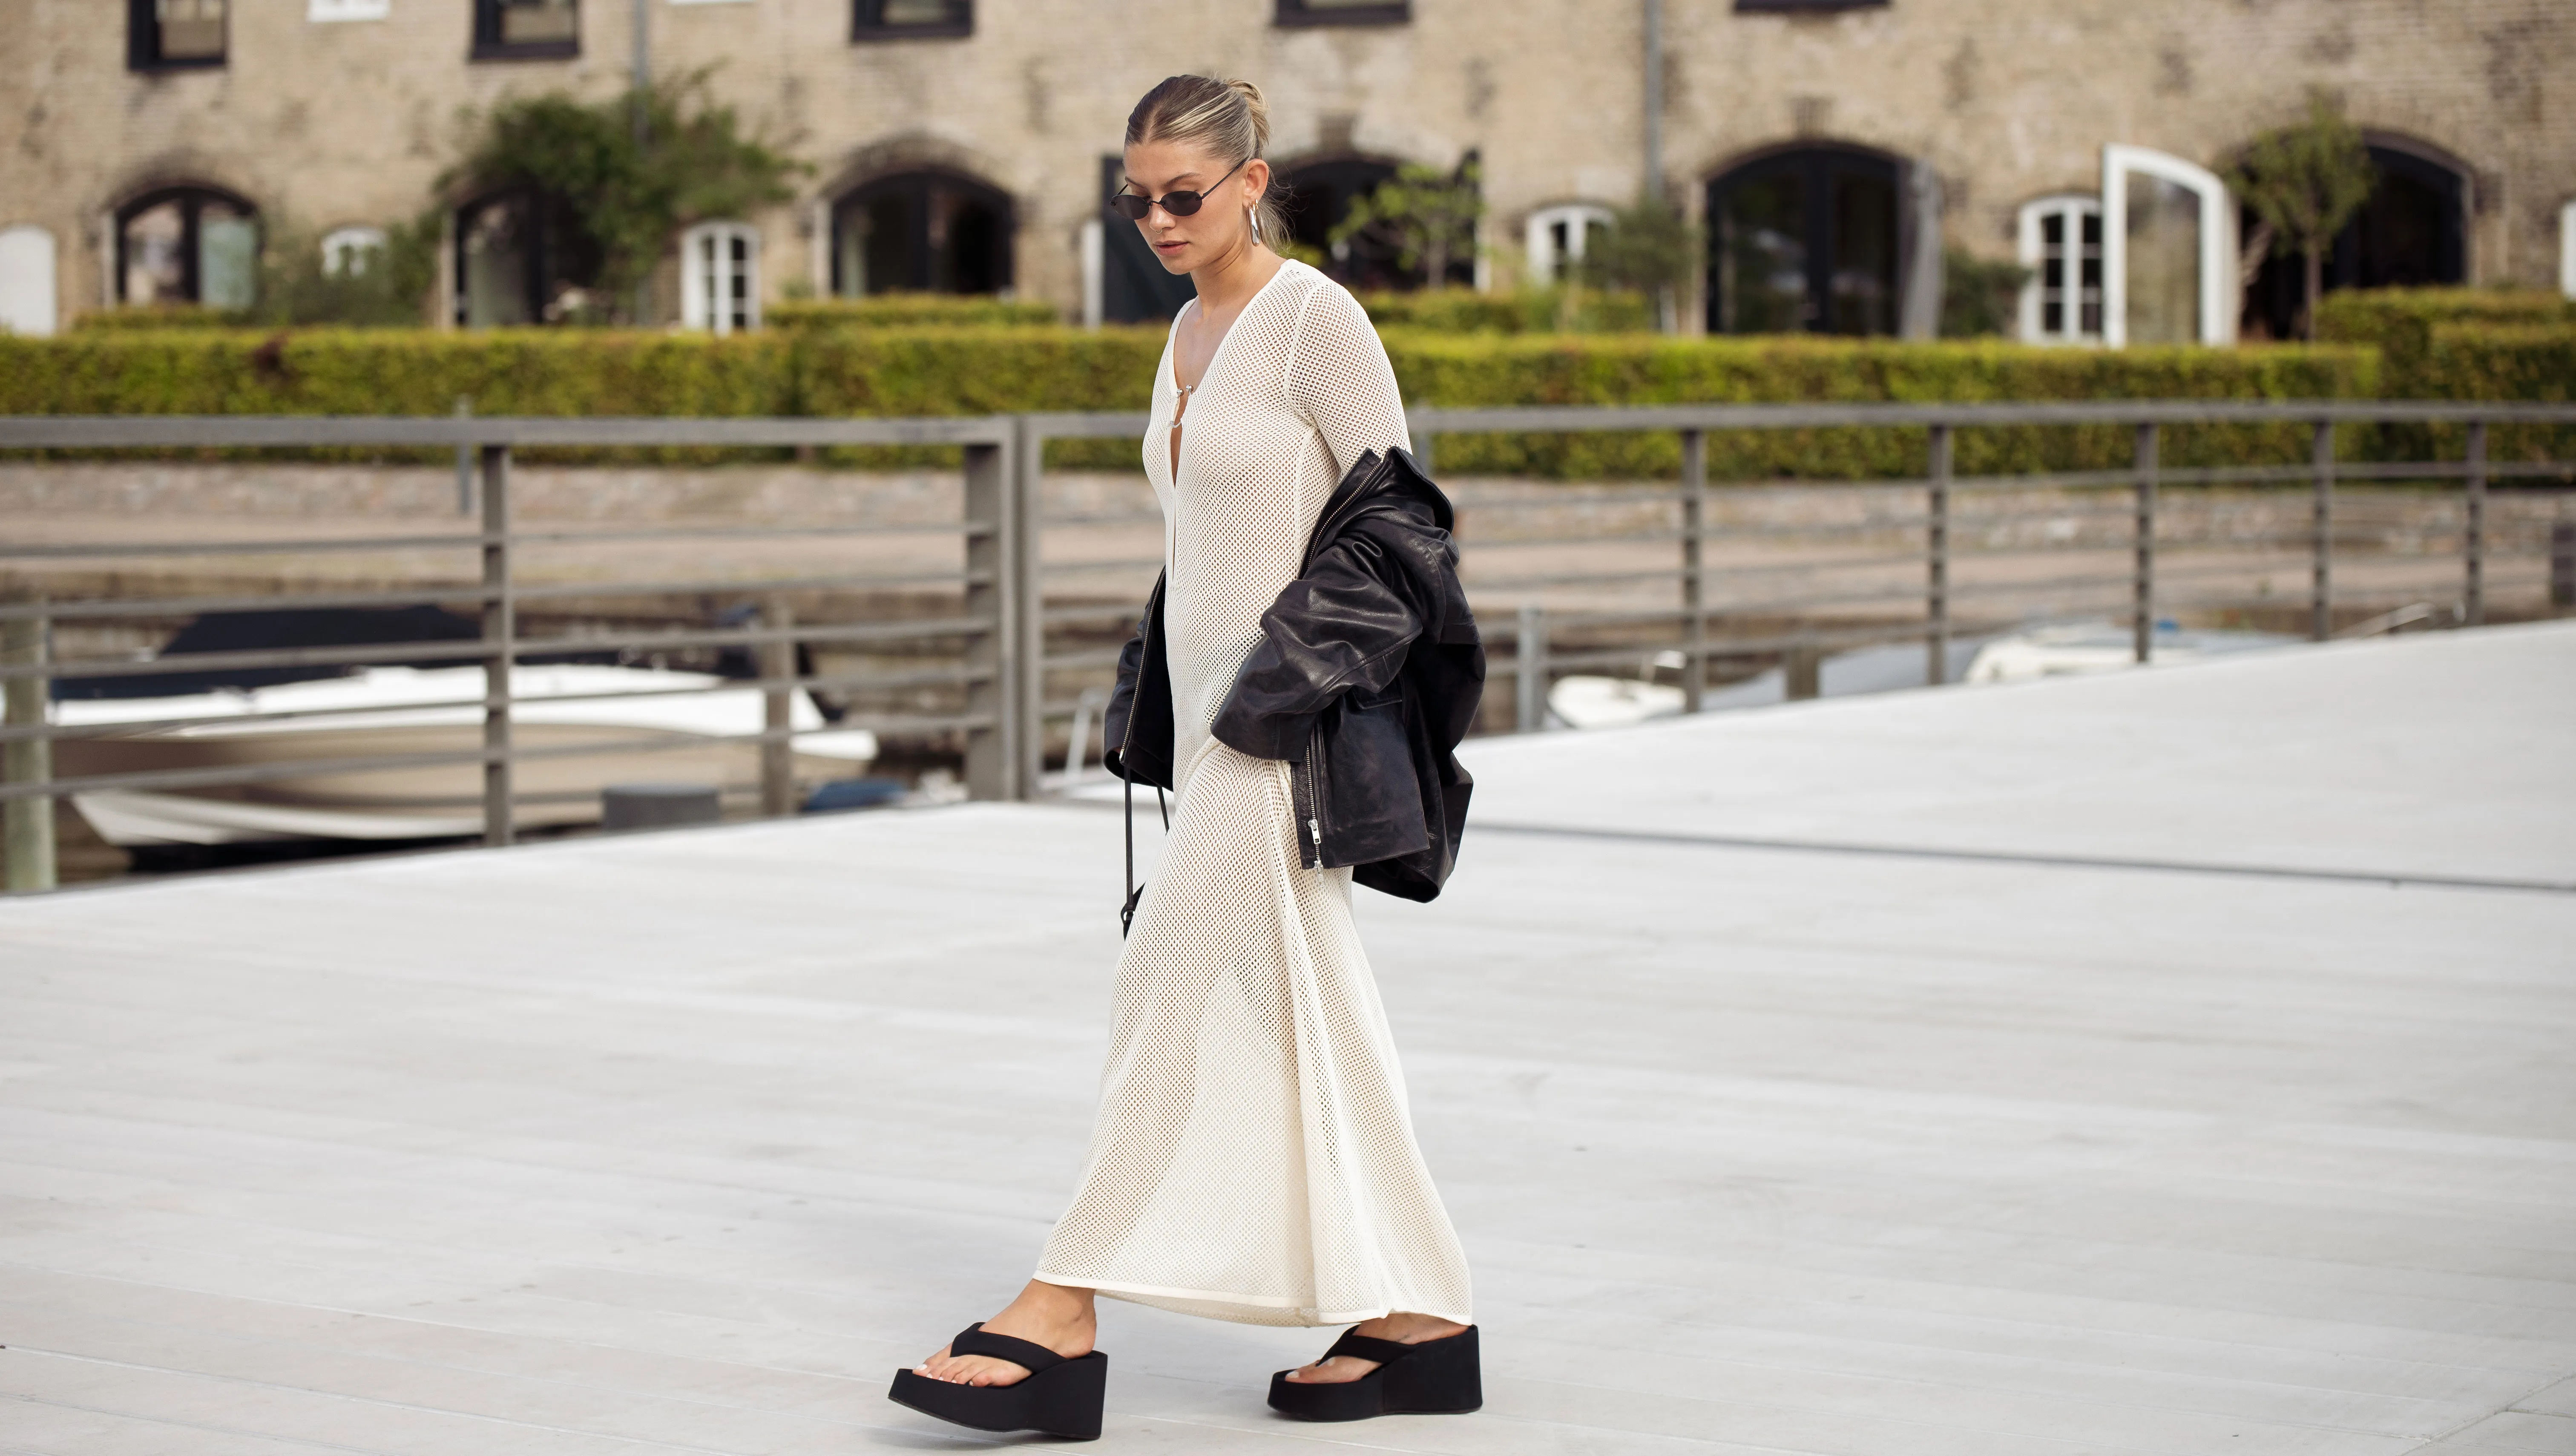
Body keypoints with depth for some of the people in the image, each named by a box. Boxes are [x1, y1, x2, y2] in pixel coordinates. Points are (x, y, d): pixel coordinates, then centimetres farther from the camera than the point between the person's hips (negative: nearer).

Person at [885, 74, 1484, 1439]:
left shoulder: (1315, 319, -10)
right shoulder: (1191, 332, 14)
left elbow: (1387, 520, -11)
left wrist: (1281, 687, -16)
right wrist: (1151, 711, 18)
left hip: (1291, 725, -9)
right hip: (1217, 712, 9)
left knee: (1176, 984, -9)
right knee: (1306, 1017, 8)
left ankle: (1061, 1322, -7)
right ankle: (1419, 1320, 12)